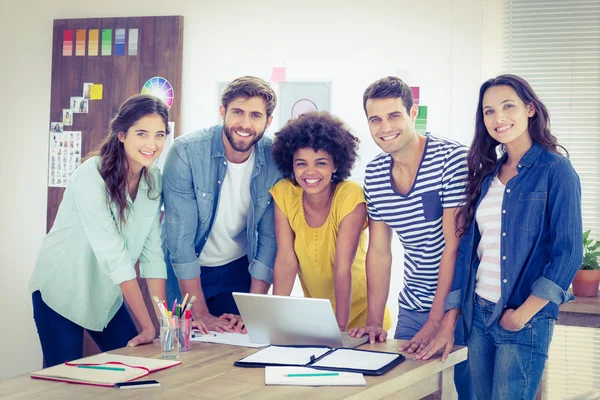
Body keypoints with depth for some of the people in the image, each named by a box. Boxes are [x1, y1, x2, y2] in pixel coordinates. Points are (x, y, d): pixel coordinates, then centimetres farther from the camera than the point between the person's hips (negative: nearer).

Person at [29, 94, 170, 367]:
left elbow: (152, 251, -6)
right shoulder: (91, 176, -24)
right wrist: (148, 325, -31)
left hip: (106, 294, 6)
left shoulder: (154, 180, -5)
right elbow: (112, 253, -29)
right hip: (61, 292, -6)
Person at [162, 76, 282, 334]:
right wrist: (200, 314, -23)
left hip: (239, 269, 2)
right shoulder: (186, 152, -22)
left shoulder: (275, 160, -14)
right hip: (185, 273, -2)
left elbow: (270, 238, -10)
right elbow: (180, 237, -22)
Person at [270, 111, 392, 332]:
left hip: (360, 313, -3)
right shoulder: (283, 193, -10)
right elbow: (286, 261, -11)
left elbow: (343, 268, -23)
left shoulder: (351, 196, -19)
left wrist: (340, 329, -26)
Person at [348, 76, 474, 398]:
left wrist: (437, 321, -20)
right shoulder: (374, 174, 2)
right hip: (412, 307, 5)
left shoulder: (452, 159, -16)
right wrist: (374, 322, -2)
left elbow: (454, 246, -18)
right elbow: (379, 252, 5)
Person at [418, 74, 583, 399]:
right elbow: (468, 248, 10)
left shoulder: (556, 171, -6)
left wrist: (524, 313, -15)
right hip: (478, 315, 6)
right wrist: (449, 323, 5)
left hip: (524, 323, -6)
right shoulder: (487, 174, 11)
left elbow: (568, 253, -10)